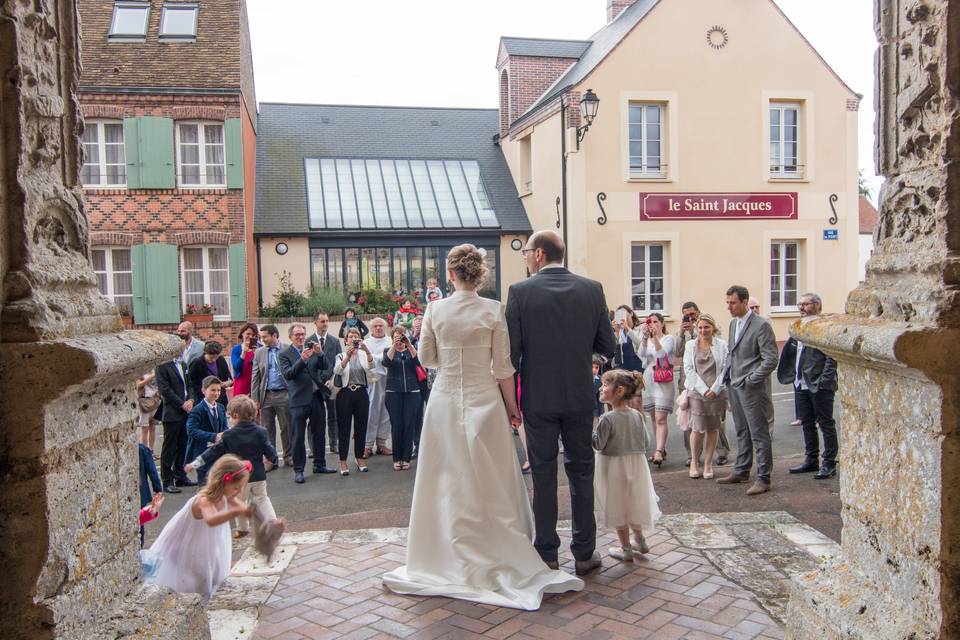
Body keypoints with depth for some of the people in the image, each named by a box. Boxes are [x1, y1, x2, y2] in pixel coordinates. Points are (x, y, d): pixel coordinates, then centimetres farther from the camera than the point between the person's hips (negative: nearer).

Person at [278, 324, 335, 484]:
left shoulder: (313, 350, 9)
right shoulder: (285, 354, -2)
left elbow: (326, 367, 3)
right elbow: (287, 374, -15)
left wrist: (319, 354, -14)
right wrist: (302, 359, -26)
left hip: (316, 397, 4)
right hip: (298, 400, -4)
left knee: (319, 434, 13)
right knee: (298, 437, 1)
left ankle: (319, 465, 26)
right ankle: (298, 470, 9)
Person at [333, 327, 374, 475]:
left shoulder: (364, 355, 7)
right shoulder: (341, 356, 3)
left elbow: (371, 365, -15)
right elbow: (337, 370, -17)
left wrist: (367, 350, -34)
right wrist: (348, 356, -33)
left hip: (361, 393, 2)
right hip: (345, 393, -2)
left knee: (361, 427, 8)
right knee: (344, 428, 1)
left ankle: (359, 459, 19)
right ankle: (343, 461, 7)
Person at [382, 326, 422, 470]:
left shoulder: (411, 350, 12)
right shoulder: (388, 351, 10)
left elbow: (418, 361, -9)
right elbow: (386, 362, -11)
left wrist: (409, 345, -19)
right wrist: (394, 346, -20)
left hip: (412, 392, 1)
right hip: (394, 392, -1)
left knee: (409, 425, -2)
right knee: (396, 425, -2)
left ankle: (406, 458, 6)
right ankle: (396, 458, 6)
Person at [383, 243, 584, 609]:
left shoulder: (435, 309, -4)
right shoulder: (493, 310, -8)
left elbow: (426, 357, 5)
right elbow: (503, 367, -7)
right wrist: (511, 406, 3)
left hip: (445, 401, 2)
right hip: (484, 400, -1)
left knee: (448, 480, 12)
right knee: (490, 482, 9)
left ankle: (451, 555, 23)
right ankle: (495, 555, 18)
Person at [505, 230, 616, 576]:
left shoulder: (520, 292, -10)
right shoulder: (592, 289, -2)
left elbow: (511, 352, -10)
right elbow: (607, 347, 0)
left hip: (538, 398, -2)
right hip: (579, 397, 2)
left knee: (543, 474, 9)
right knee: (581, 472, 13)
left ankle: (547, 554, 17)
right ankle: (584, 553, 21)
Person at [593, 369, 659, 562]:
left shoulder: (607, 419, -22)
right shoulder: (637, 415, -4)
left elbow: (598, 444, -18)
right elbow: (645, 444, 4)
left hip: (613, 467, -5)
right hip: (636, 465, 6)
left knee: (618, 507, 9)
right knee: (632, 503, 23)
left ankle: (626, 549, 19)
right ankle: (640, 541, 36)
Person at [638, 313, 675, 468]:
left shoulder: (668, 338, 0)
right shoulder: (646, 339, 12)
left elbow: (662, 353, -17)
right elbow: (642, 354, -8)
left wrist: (655, 337, -27)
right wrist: (645, 337, -22)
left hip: (664, 382, -5)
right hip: (648, 380, 5)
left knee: (660, 419, -13)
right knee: (654, 418, 9)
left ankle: (659, 452, -20)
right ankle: (662, 449, 19)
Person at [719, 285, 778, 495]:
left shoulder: (761, 325, -13)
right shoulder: (733, 323, 13)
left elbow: (771, 359, -15)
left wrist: (750, 380, -16)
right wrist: (729, 376, 11)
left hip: (752, 389, -8)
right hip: (734, 386, 8)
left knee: (759, 434, -2)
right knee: (741, 432, 16)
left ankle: (763, 478, 4)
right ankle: (741, 471, 26)